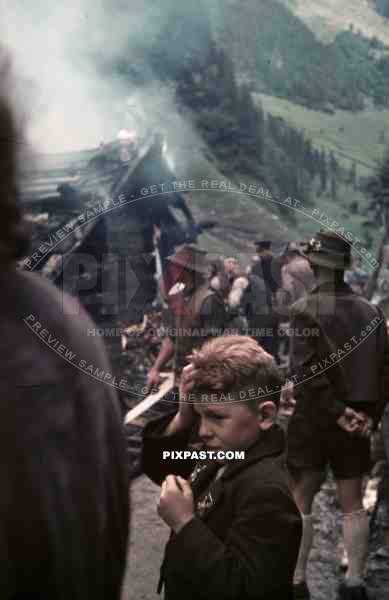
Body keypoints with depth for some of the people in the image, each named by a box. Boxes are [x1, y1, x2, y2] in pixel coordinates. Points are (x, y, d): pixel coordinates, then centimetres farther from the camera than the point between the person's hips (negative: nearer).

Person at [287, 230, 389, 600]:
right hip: (358, 421, 4)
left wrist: (337, 412, -14)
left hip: (314, 418, -4)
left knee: (300, 502, 8)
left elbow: (305, 369, -19)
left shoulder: (306, 308, -11)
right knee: (353, 505, 13)